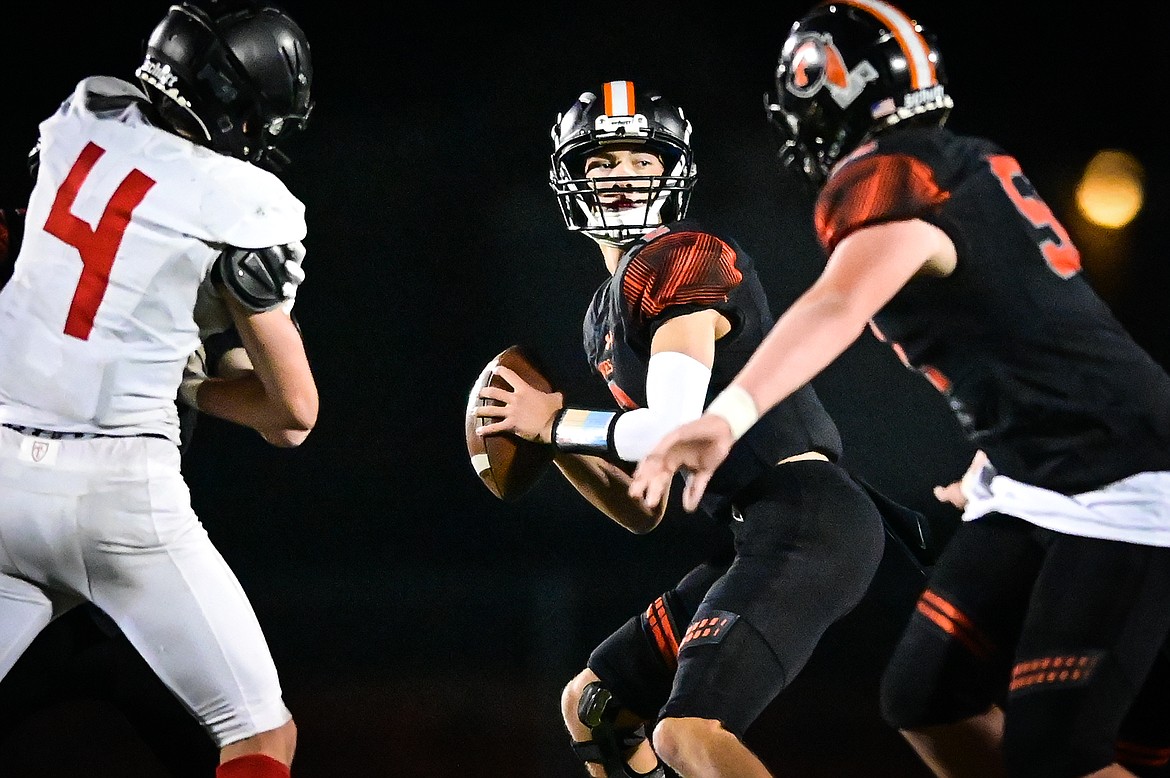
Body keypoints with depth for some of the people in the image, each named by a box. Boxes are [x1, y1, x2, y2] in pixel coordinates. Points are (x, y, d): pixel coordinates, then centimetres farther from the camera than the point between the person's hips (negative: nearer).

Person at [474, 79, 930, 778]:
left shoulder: (682, 261, -7)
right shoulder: (607, 315, 21)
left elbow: (674, 431, -18)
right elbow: (645, 511, 22)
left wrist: (556, 421, -4)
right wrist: (551, 443, 8)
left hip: (806, 520, -10)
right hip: (759, 536, 10)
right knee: (591, 706, 18)